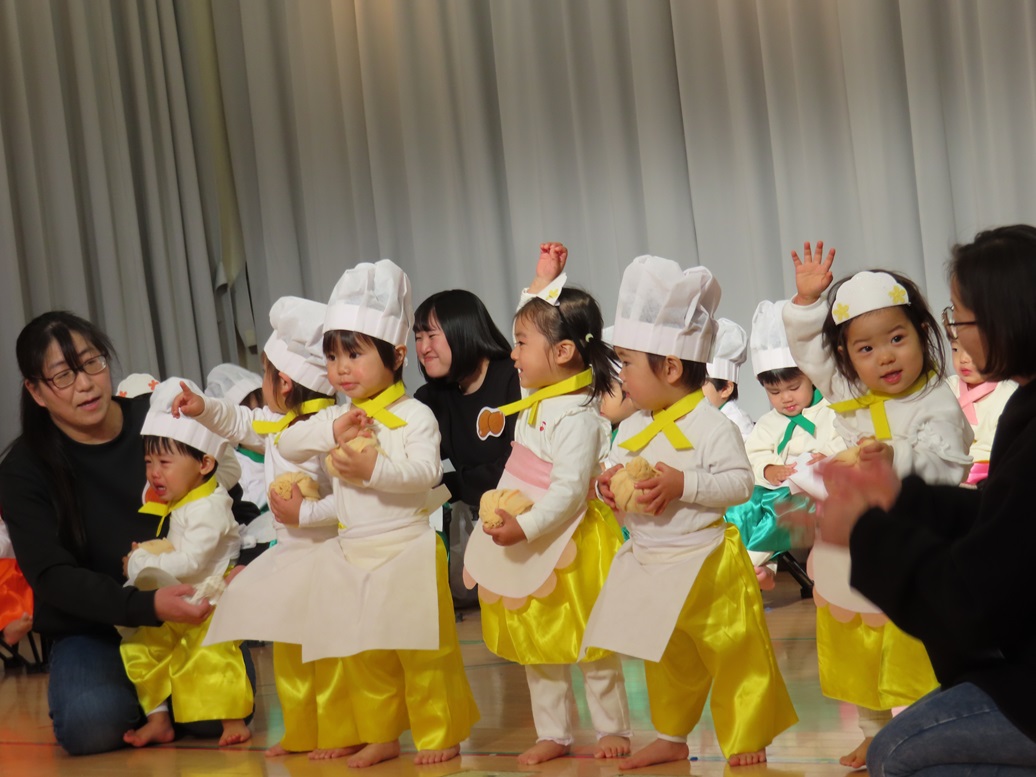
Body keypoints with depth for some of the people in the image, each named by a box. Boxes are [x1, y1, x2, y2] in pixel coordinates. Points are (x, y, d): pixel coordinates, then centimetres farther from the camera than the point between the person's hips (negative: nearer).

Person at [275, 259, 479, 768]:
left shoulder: (414, 416, -9)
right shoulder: (334, 419, 8)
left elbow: (426, 471, -21)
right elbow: (287, 445, 0)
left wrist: (374, 468, -33)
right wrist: (331, 432, -15)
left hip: (407, 549, -6)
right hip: (352, 553, 6)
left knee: (422, 650, -1)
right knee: (364, 655, 13)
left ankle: (438, 735, 11)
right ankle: (379, 736, 25)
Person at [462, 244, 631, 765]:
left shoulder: (577, 416, -22)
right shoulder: (539, 396, 6)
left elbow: (569, 489, -26)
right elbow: (538, 322, 24)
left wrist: (525, 527, -29)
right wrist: (543, 282, 18)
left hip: (564, 544, -9)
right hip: (527, 543, 9)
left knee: (589, 642, 3)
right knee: (535, 646, 12)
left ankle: (613, 729, 15)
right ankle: (552, 735, 20)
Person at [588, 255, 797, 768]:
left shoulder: (711, 426, -15)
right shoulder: (631, 428, 6)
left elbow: (740, 483, -20)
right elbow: (613, 474, 12)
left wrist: (684, 485, -28)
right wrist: (609, 485, -10)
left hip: (705, 563, -7)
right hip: (650, 564, 7)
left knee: (734, 654, 1)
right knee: (665, 660, 19)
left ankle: (746, 738, 14)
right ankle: (671, 737, 34)